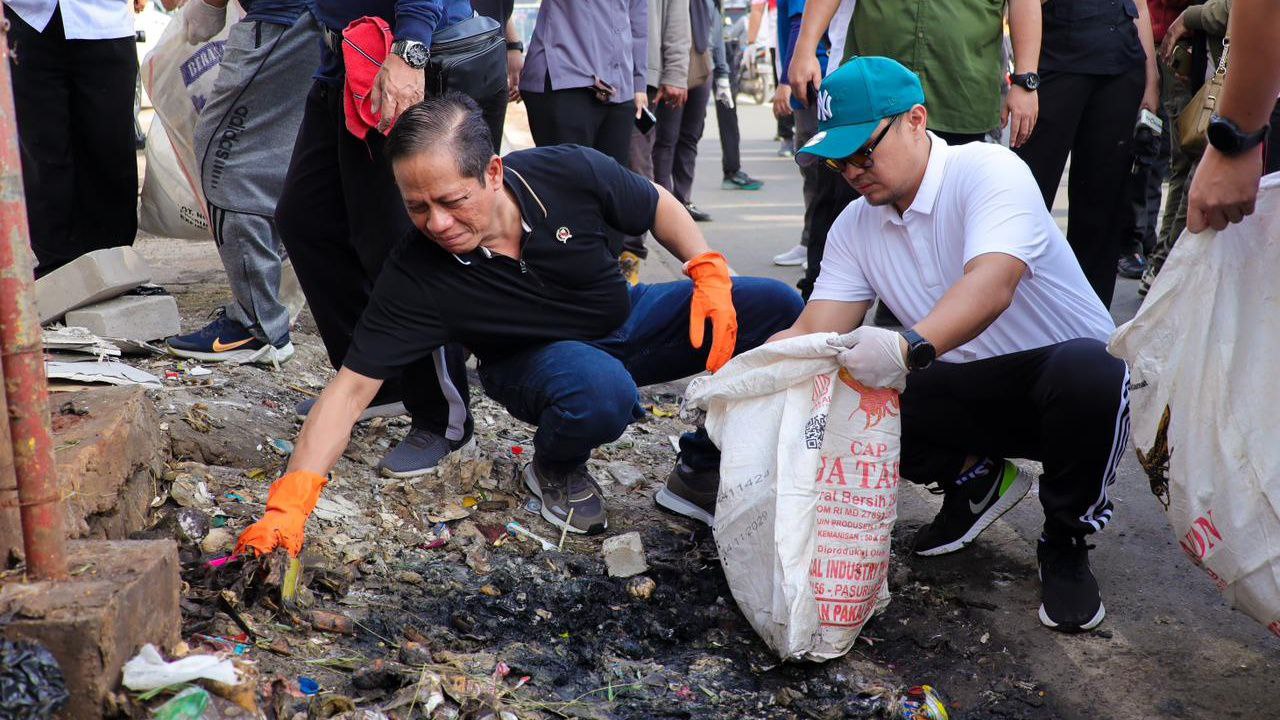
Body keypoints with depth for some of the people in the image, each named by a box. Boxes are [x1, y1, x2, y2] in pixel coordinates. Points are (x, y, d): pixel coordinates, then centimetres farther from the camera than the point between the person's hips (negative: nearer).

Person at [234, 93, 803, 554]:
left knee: (776, 306, -13)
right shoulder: (416, 275, -28)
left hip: (625, 321, 3)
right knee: (602, 392, -40)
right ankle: (555, 469, -3)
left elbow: (657, 206, -4)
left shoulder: (572, 174, -25)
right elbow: (354, 384, -27)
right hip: (538, 361, -3)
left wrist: (710, 275, -16)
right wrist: (289, 503, -36)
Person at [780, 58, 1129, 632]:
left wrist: (910, 347, -54)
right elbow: (815, 334, -5)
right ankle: (975, 478, 10)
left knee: (1083, 370, -40)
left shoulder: (988, 170, -18)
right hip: (967, 394, 5)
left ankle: (1065, 542, -10)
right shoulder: (855, 228, 3)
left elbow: (992, 282, -37)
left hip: (1074, 361, -5)